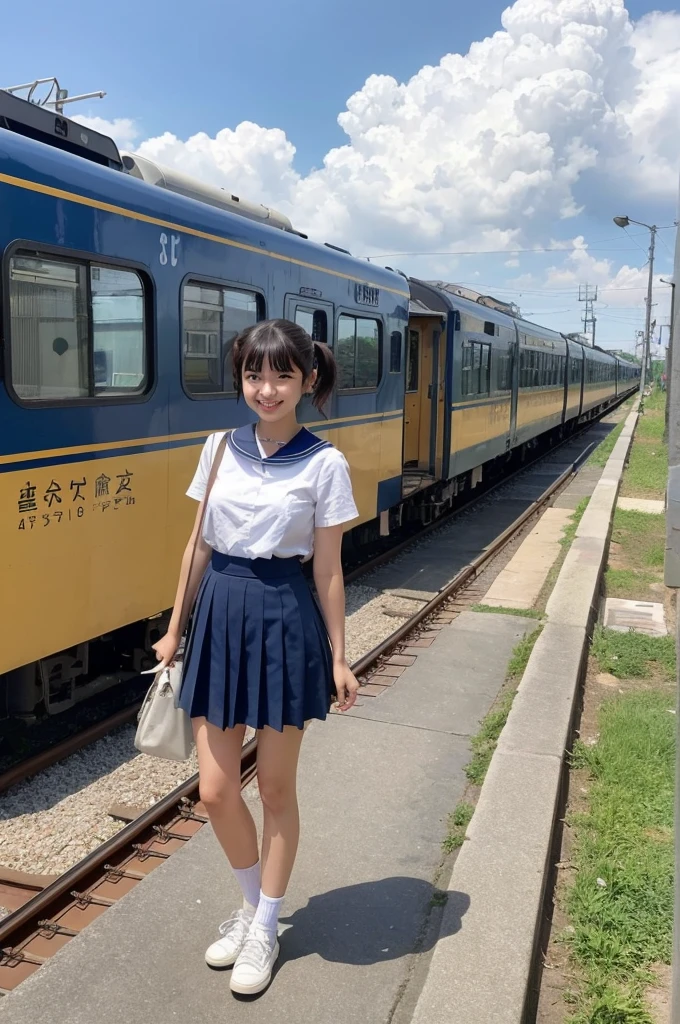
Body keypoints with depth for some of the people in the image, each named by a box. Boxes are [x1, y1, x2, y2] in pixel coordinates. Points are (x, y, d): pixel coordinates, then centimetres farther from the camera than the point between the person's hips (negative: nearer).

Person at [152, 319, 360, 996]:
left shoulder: (323, 464, -7)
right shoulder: (220, 448, 3)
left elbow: (328, 570, -3)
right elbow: (198, 546, 9)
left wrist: (338, 659, -1)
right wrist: (174, 630, 12)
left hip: (284, 621, -3)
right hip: (221, 615, 4)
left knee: (275, 785, 10)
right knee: (215, 791, 7)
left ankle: (265, 927, 32)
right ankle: (252, 904, 35)